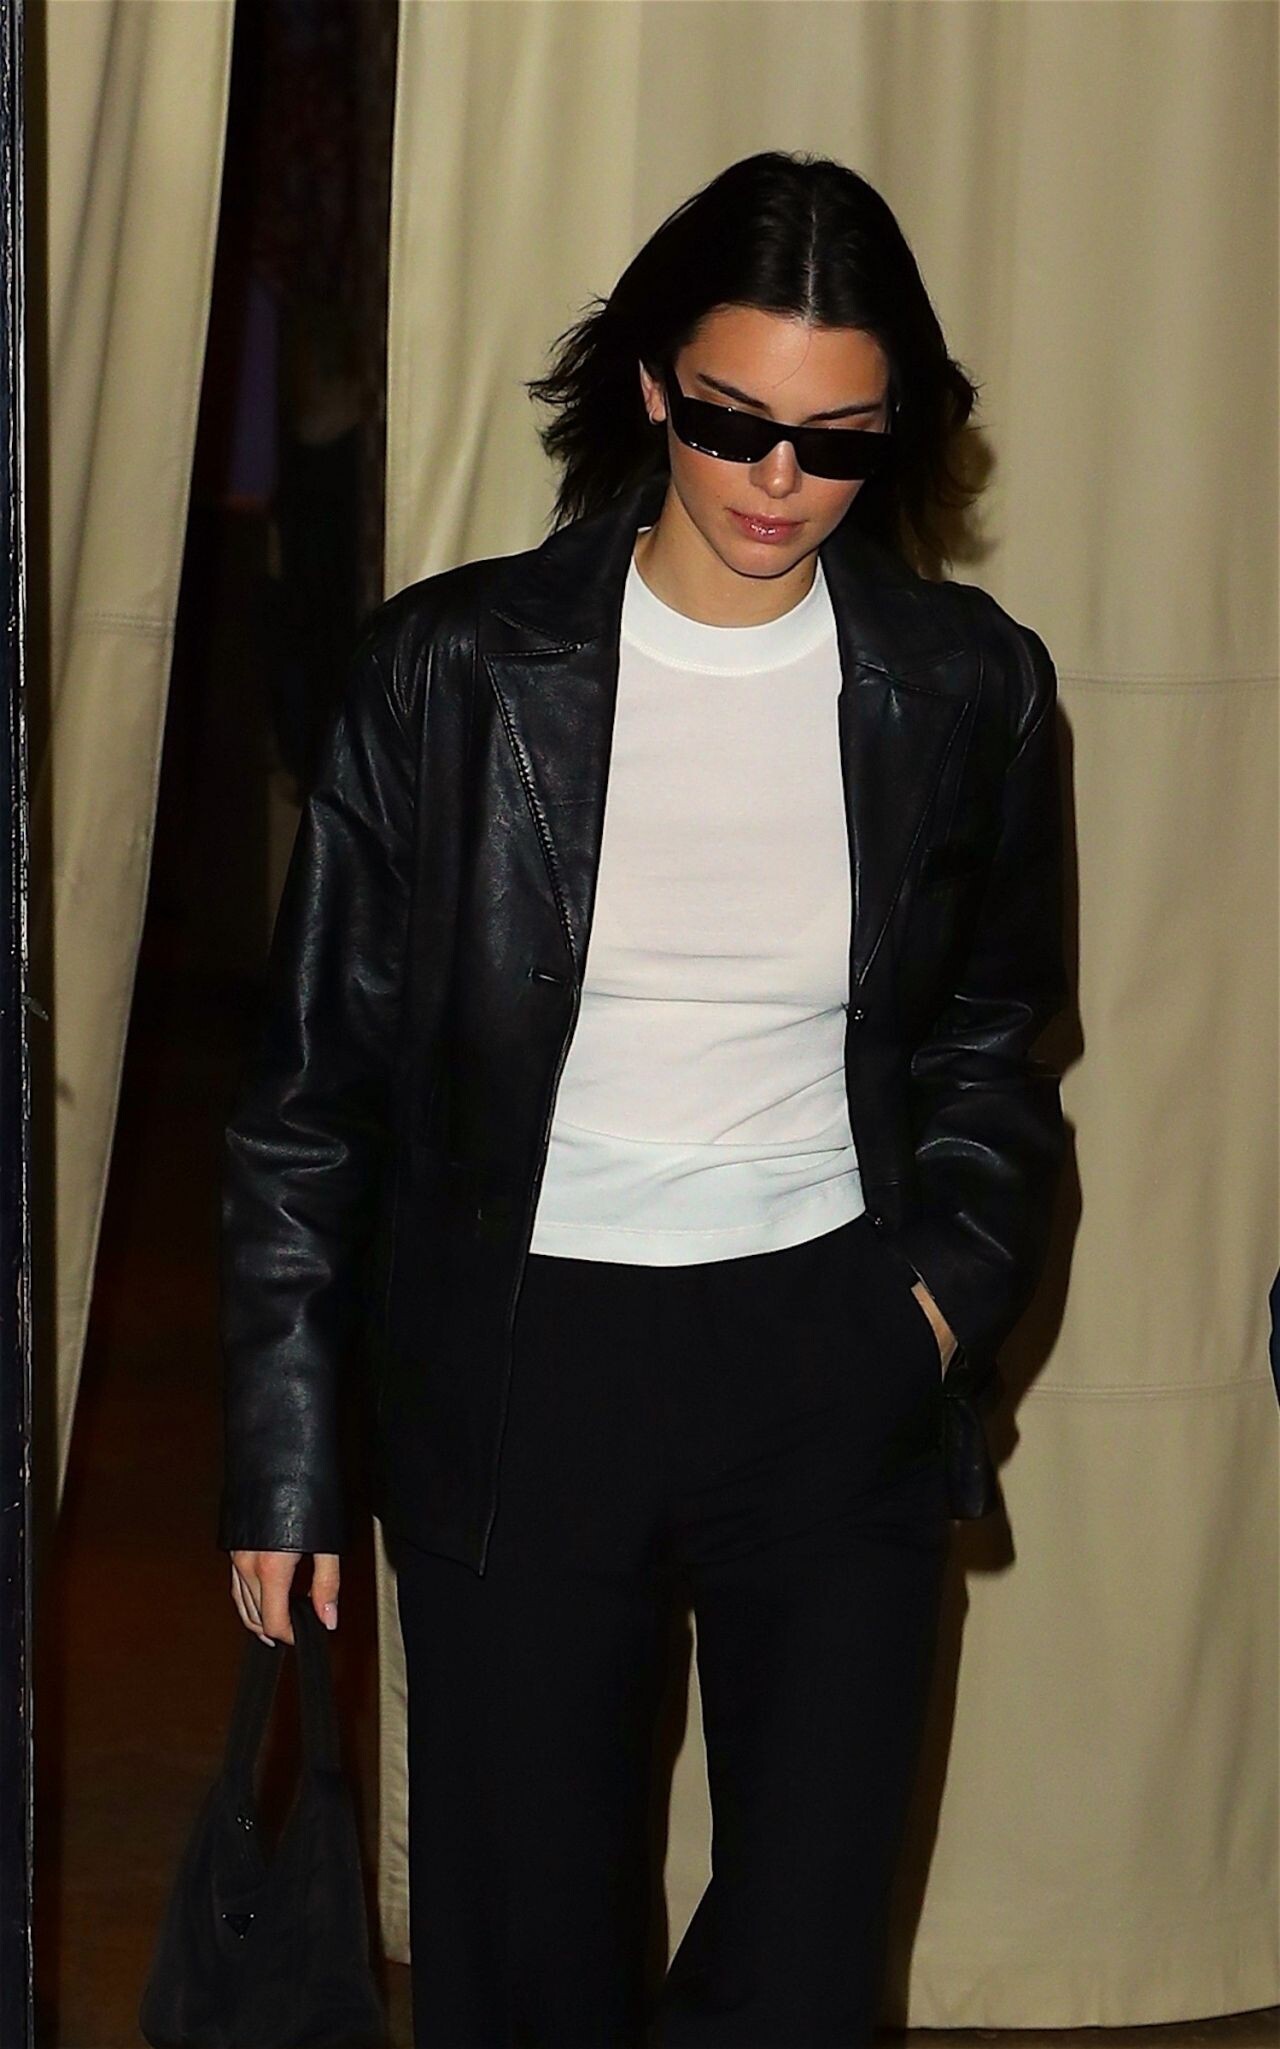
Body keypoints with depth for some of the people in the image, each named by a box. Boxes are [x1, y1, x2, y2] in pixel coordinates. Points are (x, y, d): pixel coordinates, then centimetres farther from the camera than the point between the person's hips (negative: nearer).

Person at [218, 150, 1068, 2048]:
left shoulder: (967, 688, -1)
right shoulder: (454, 667, -6)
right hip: (523, 1370, -1)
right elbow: (312, 1086, 0)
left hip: (835, 1362, 1)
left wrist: (961, 1270, -1)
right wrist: (282, 1455, -1)